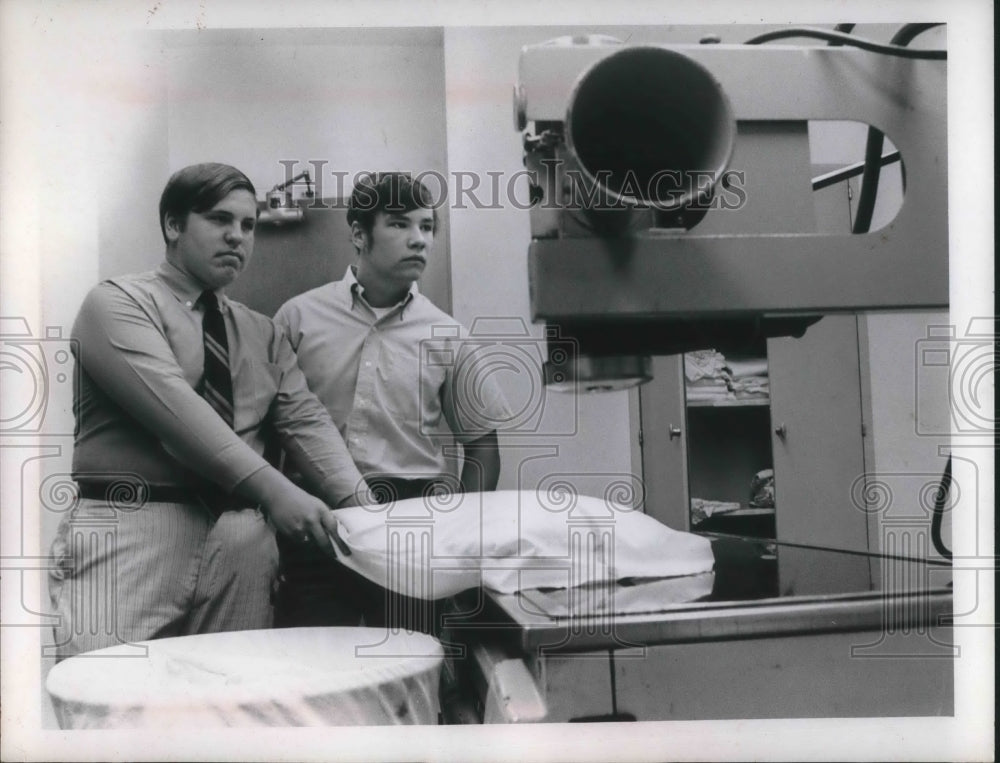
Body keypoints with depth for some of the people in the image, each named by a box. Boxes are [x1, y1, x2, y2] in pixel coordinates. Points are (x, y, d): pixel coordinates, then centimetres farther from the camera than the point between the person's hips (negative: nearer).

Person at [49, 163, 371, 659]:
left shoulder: (263, 334, 21)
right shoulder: (118, 303, 1)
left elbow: (305, 421, 8)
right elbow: (174, 408, -14)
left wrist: (359, 505, -10)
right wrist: (272, 490, -23)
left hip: (241, 544, 5)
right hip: (133, 533, -4)